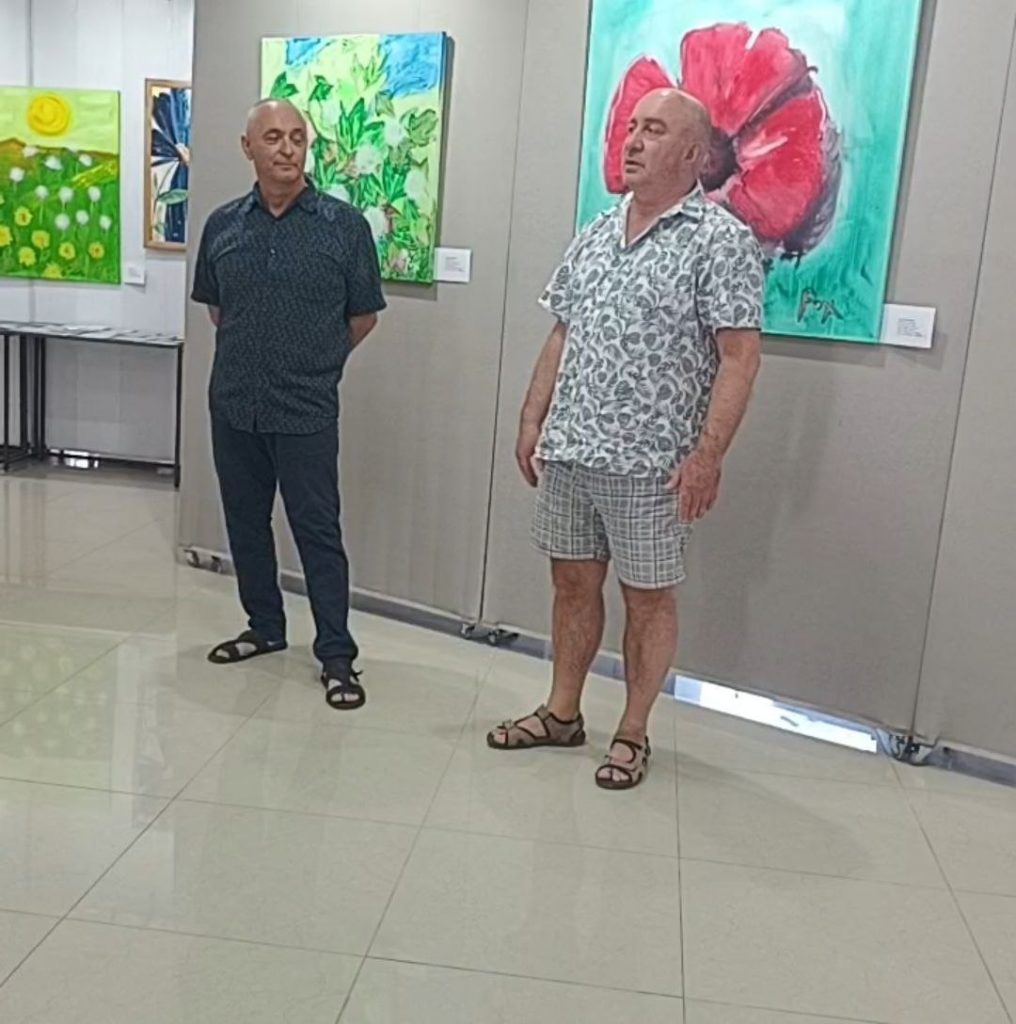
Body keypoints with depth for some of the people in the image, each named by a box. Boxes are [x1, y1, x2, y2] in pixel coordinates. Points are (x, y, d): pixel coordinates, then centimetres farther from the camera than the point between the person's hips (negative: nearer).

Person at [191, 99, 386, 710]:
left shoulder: (344, 225, -6)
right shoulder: (223, 225, 5)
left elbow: (363, 317, 3)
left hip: (307, 412, -4)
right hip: (233, 406, 4)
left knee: (318, 530, 0)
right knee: (245, 522, 14)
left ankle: (337, 654, 9)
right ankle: (265, 627, 32)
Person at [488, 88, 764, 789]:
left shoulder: (722, 240, -8)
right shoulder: (595, 235, 12)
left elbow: (739, 355, -13)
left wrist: (708, 453, -19)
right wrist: (533, 421, 10)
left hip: (650, 463, -6)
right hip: (569, 451, 6)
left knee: (649, 599, 7)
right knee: (573, 582, 15)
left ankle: (634, 734, 22)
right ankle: (562, 713, 31)